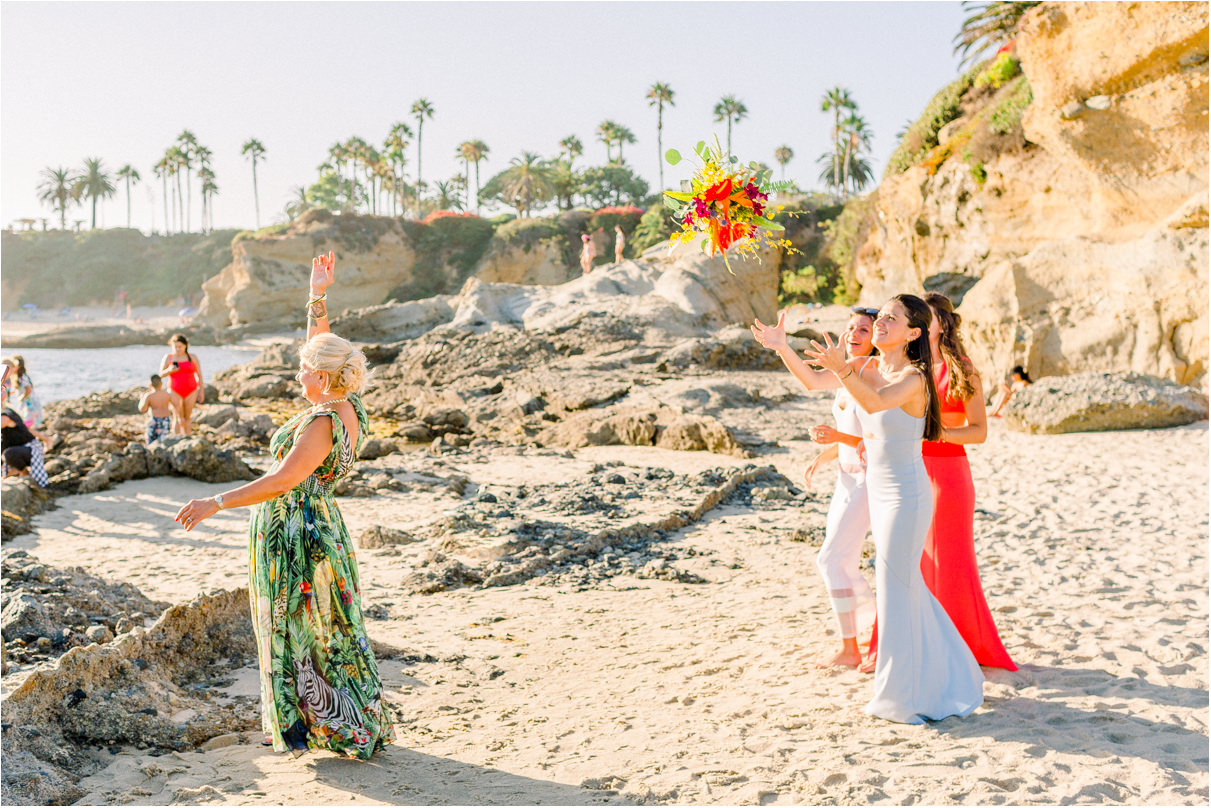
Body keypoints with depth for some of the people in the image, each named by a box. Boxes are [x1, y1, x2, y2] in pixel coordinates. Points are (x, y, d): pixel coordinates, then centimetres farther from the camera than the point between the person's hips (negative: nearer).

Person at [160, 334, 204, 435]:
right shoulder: (168, 357, -1)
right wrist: (169, 370, -22)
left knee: (187, 417, 7)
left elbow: (199, 375, 5)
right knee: (178, 418, -10)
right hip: (175, 391, -1)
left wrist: (201, 391, 2)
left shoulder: (193, 358, 1)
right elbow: (161, 374, -2)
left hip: (191, 391, 1)